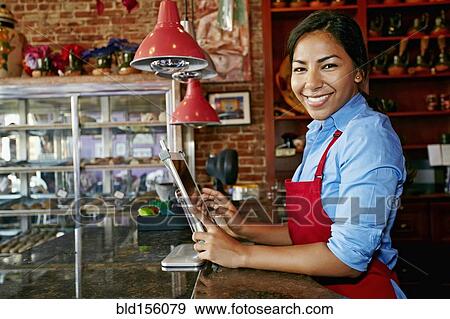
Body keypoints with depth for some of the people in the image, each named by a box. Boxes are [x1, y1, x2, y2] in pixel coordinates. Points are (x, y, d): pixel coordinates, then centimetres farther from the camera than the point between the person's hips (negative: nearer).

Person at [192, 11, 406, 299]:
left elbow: (348, 257, -22)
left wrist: (242, 254, -17)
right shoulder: (321, 134, 8)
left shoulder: (369, 135, -17)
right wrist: (243, 229, 1)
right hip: (318, 288, 6)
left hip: (361, 290, -6)